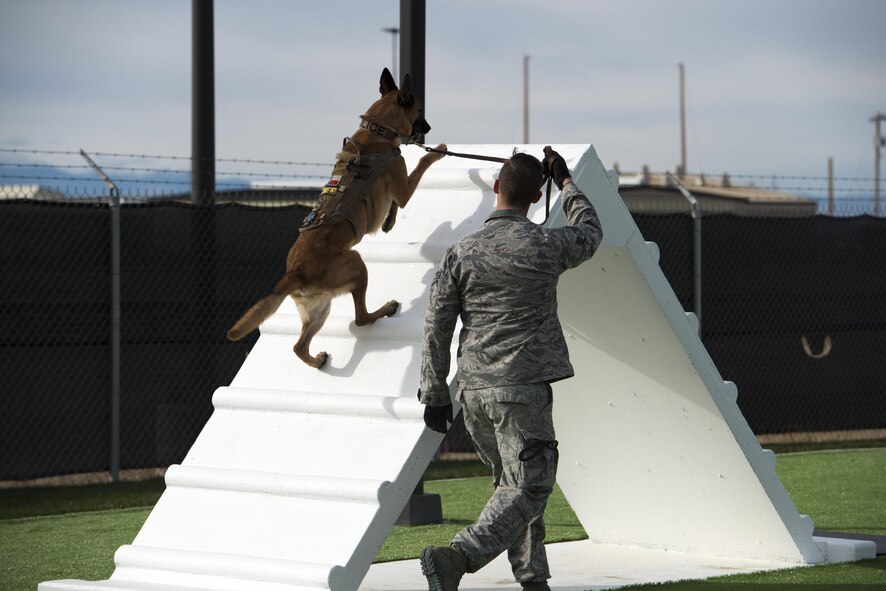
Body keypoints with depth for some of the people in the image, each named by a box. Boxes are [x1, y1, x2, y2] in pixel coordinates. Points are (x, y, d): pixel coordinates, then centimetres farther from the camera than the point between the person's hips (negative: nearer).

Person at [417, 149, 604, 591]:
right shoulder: (545, 247, -6)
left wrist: (434, 394, 11)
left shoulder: (460, 253, 3)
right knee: (528, 488, -6)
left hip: (473, 390, 5)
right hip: (522, 388, -5)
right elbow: (590, 232, 18)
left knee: (512, 484, 17)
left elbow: (436, 329, 3)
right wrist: (566, 183, 32)